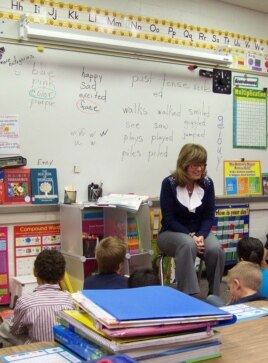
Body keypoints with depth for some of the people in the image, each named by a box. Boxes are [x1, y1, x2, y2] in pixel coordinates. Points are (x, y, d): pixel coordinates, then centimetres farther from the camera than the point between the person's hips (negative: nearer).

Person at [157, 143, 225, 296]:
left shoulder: (207, 183, -3)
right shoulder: (169, 183, -13)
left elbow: (209, 217, -2)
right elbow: (168, 219, -15)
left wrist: (201, 236, -22)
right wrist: (191, 236, -26)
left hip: (200, 232, 3)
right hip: (172, 233, -3)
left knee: (215, 249, -28)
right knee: (188, 245, -37)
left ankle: (214, 296, -11)